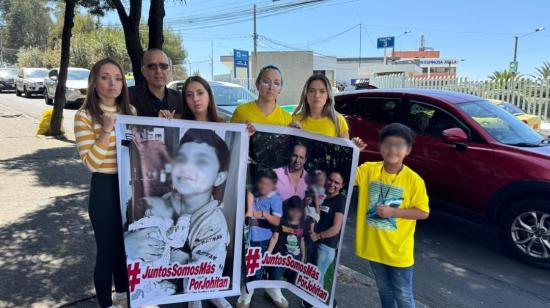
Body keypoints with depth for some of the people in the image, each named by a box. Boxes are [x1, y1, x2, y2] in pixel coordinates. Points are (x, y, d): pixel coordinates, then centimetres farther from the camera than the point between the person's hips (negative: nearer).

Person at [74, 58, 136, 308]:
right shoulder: (85, 116, -12)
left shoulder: (130, 111, 4)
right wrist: (107, 130, -25)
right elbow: (90, 162, -17)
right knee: (108, 248, 7)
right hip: (104, 188, -5)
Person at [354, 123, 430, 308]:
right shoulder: (368, 170, -7)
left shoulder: (414, 180, -15)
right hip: (374, 245, 3)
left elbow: (423, 212, -11)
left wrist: (393, 212, -21)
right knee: (384, 289, 24)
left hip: (398, 250, -3)